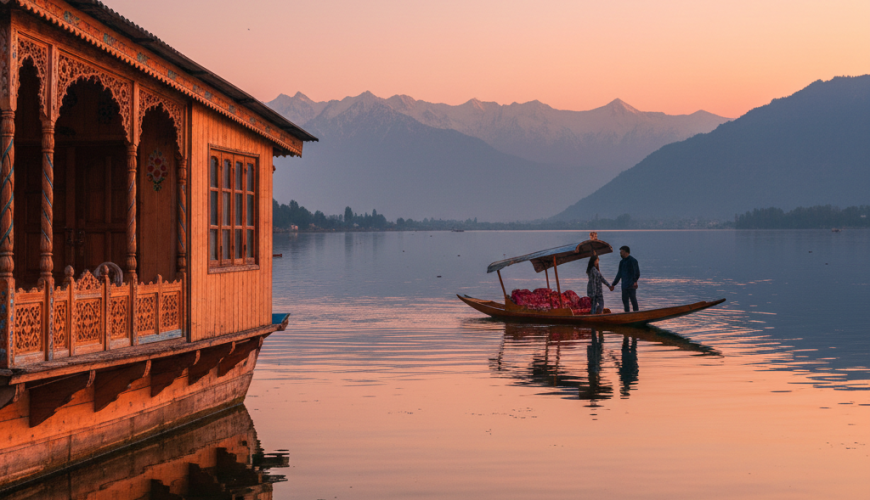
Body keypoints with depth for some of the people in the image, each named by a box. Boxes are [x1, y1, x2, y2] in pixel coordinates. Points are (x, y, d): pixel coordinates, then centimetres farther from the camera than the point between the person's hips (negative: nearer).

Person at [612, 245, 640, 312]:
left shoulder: (633, 261, -5)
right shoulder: (622, 262, 17)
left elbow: (637, 272, -12)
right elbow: (619, 275, 24)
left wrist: (635, 281, -26)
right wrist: (613, 285, 23)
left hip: (631, 285, -7)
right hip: (624, 285, 7)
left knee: (633, 299, -7)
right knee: (624, 300, 7)